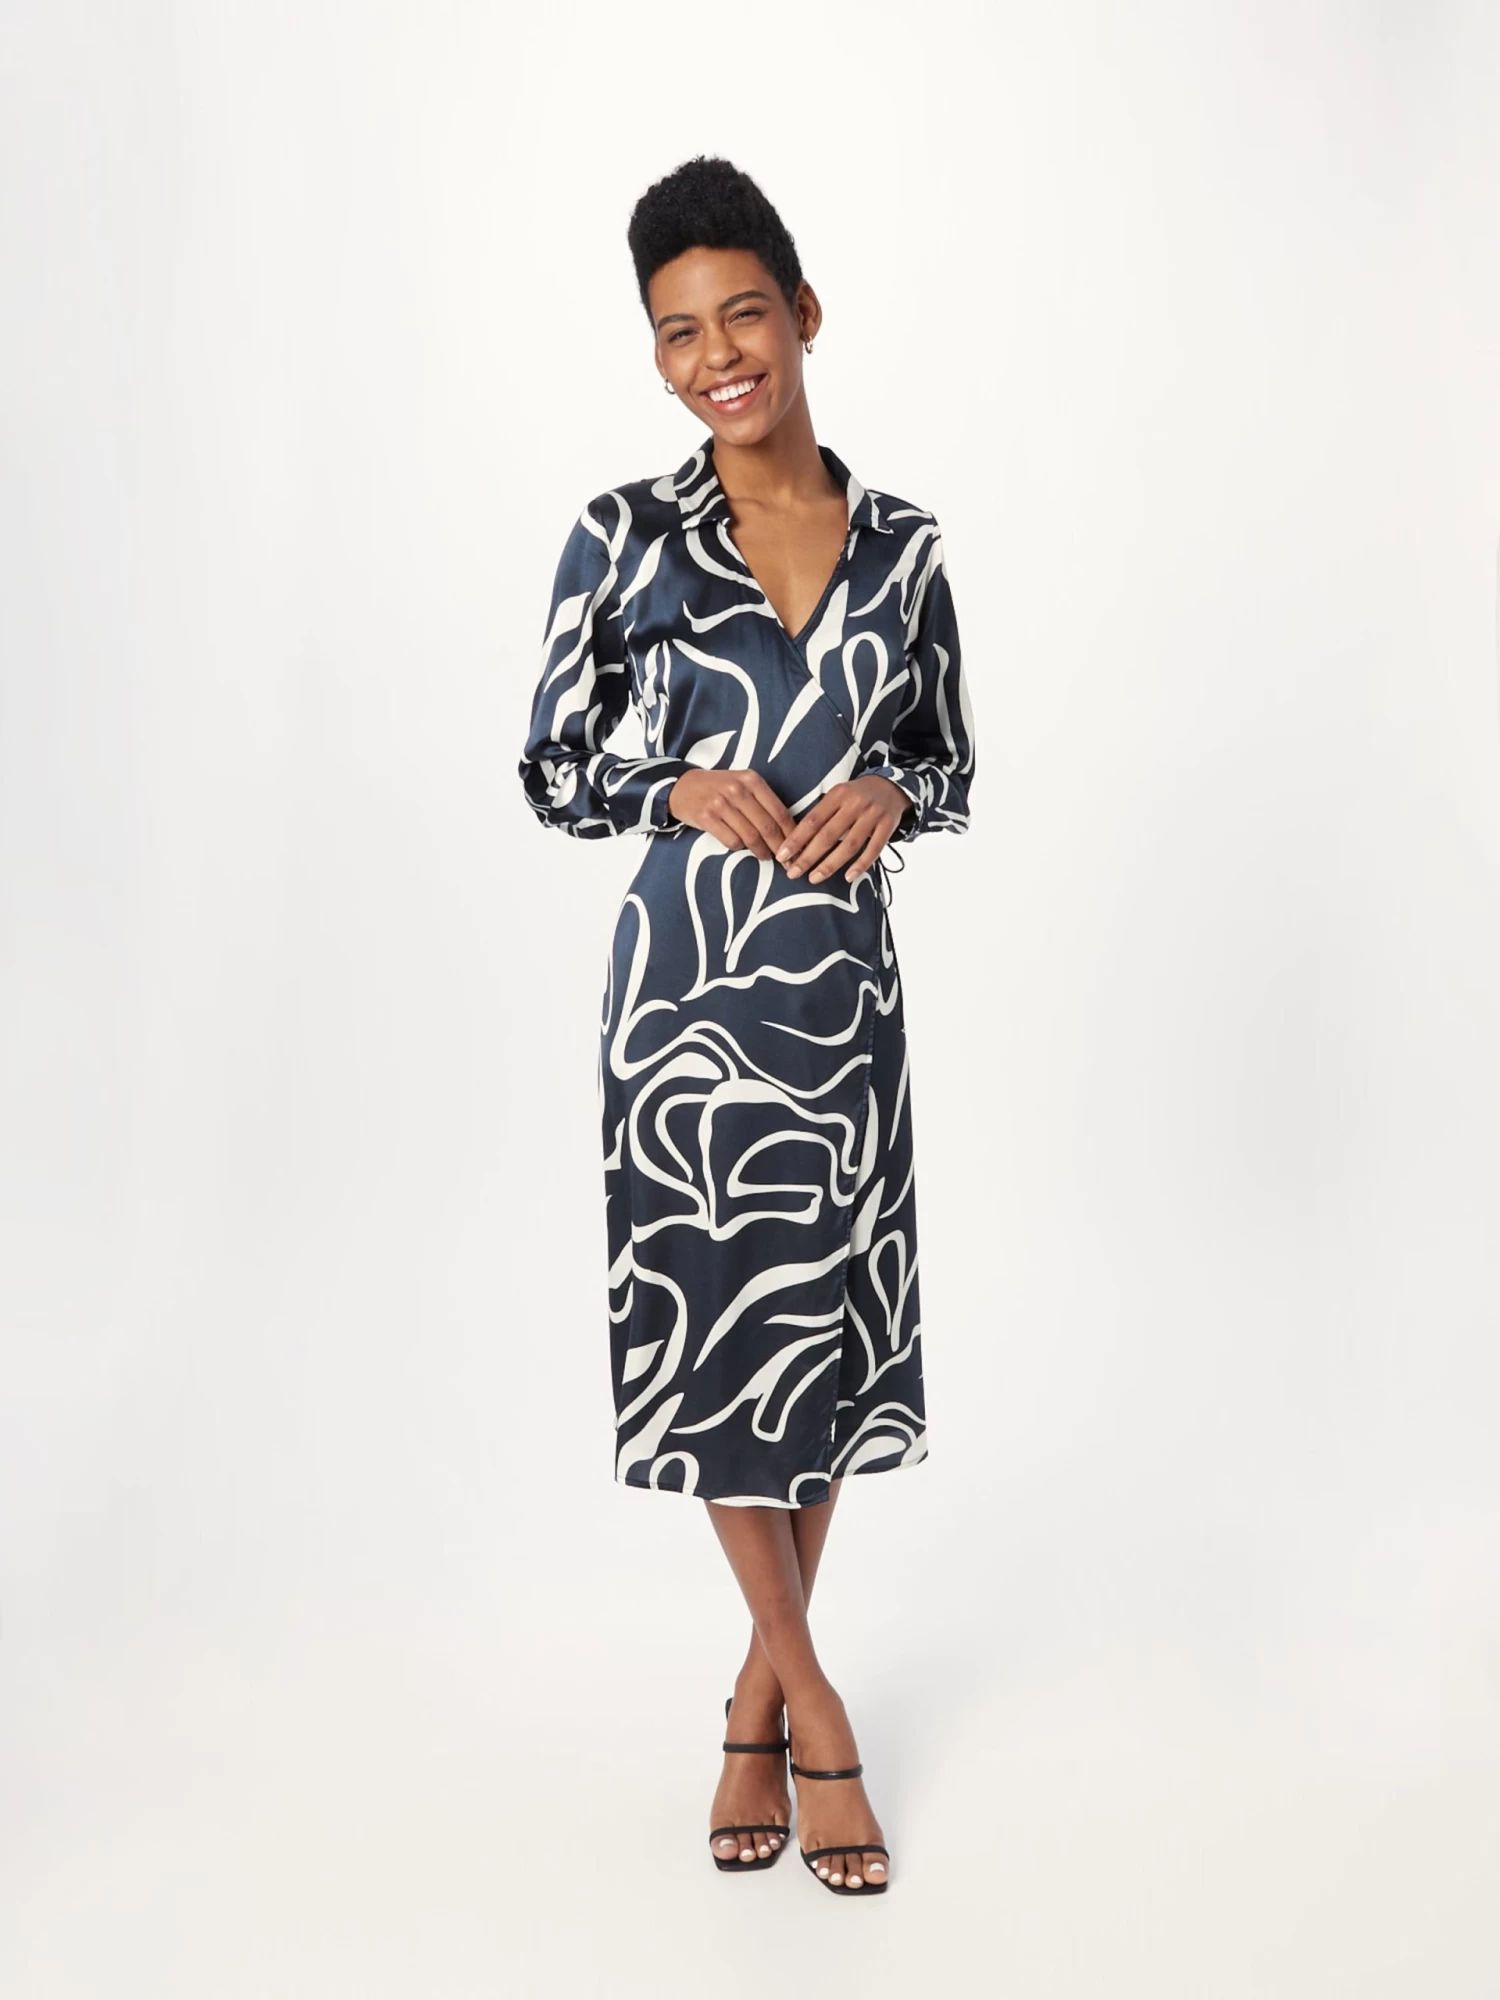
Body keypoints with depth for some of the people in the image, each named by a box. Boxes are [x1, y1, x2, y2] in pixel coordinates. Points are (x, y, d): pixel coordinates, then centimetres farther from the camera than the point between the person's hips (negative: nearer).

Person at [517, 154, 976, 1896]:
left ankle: (760, 1689, 28)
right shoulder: (624, 536, -3)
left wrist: (886, 794, -9)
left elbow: (952, 770, 12)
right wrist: (683, 789, -15)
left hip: (843, 978, 3)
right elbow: (551, 771, 3)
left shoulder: (901, 543, 4)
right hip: (688, 977, -2)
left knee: (832, 1336, 8)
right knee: (717, 1328, 1)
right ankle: (811, 1704, 19)